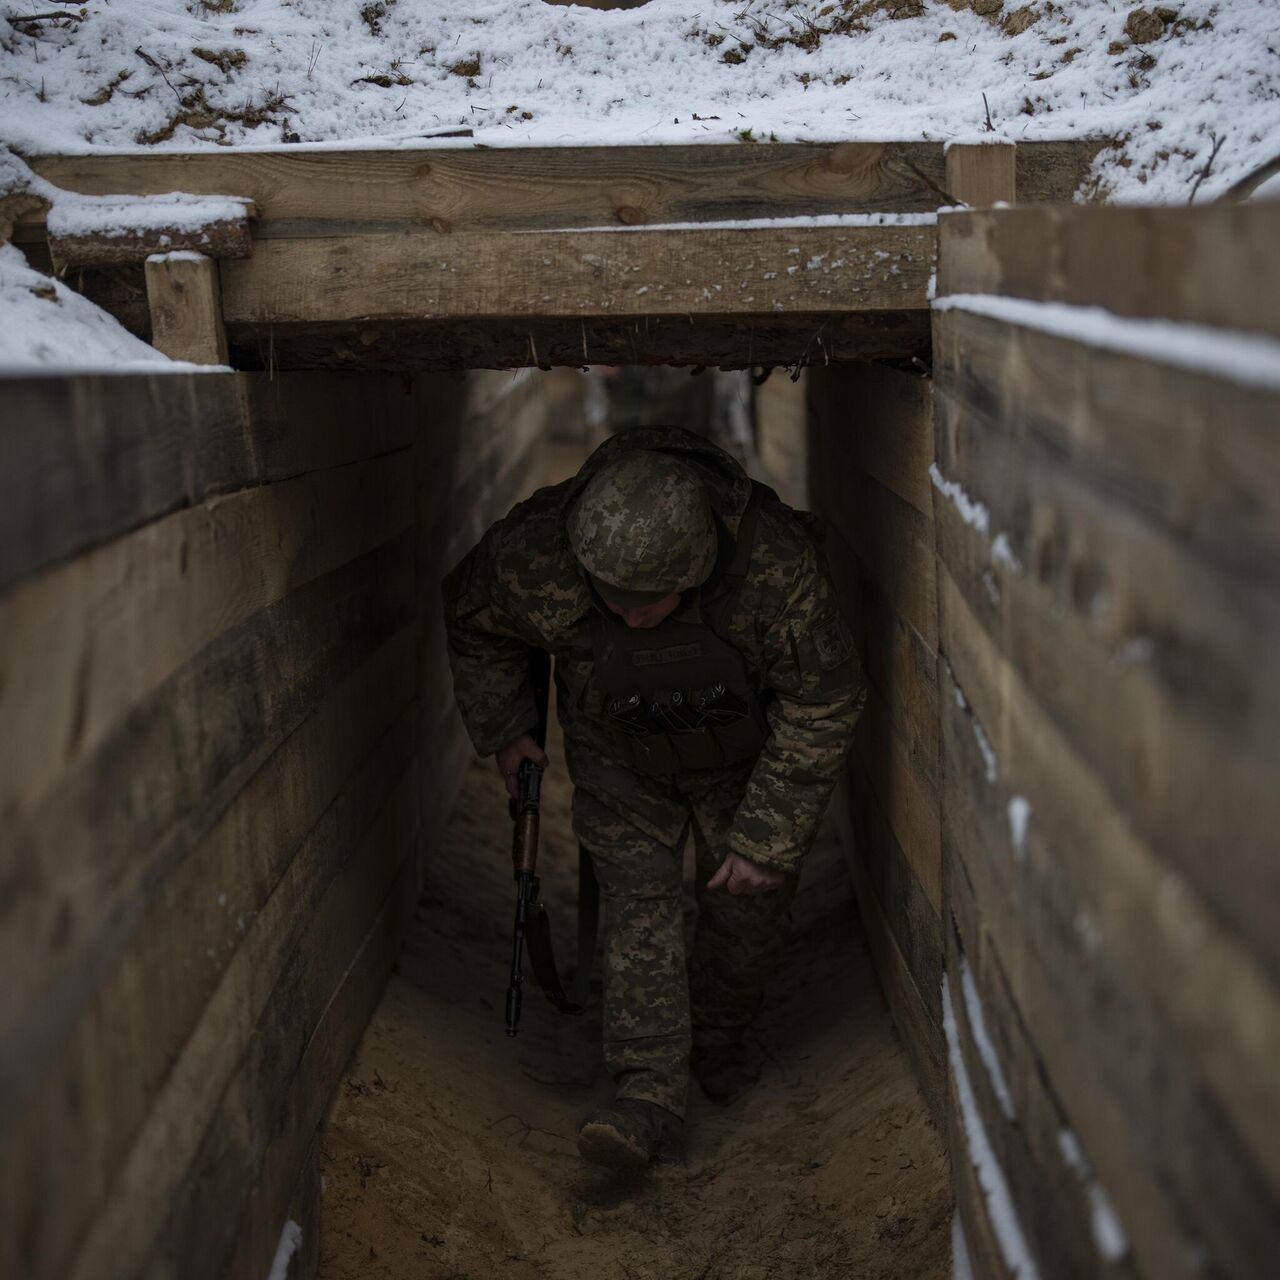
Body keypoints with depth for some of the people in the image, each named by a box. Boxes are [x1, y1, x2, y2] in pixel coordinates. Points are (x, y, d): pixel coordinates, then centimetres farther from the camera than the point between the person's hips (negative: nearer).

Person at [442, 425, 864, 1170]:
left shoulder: (776, 561, -39)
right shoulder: (537, 557, -34)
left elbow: (824, 705, -25)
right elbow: (473, 620, -8)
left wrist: (769, 837, -22)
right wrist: (501, 729, 2)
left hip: (747, 757, 0)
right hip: (621, 761, 0)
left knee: (750, 902, 6)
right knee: (641, 903, -11)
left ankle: (719, 1036, 33)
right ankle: (650, 1096, -10)